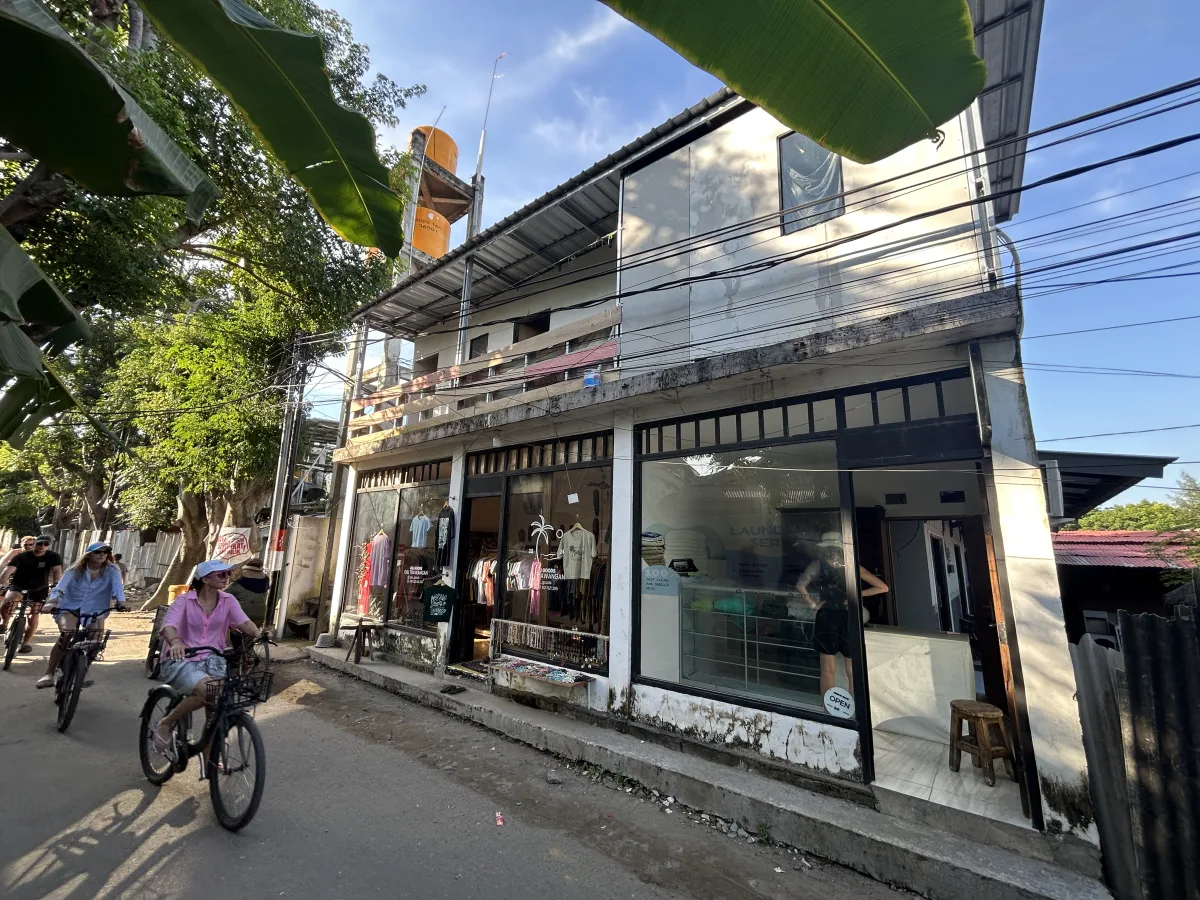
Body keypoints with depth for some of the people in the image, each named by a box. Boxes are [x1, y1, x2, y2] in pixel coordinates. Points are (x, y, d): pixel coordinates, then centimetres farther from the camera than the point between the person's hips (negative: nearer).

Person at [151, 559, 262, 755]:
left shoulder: (228, 601, 0)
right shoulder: (184, 600, -9)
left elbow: (244, 622, -14)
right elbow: (169, 625, -25)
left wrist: (258, 634, -35)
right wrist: (175, 642, -47)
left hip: (211, 659, 4)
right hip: (181, 660, -4)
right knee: (207, 690, -31)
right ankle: (164, 725, -2)